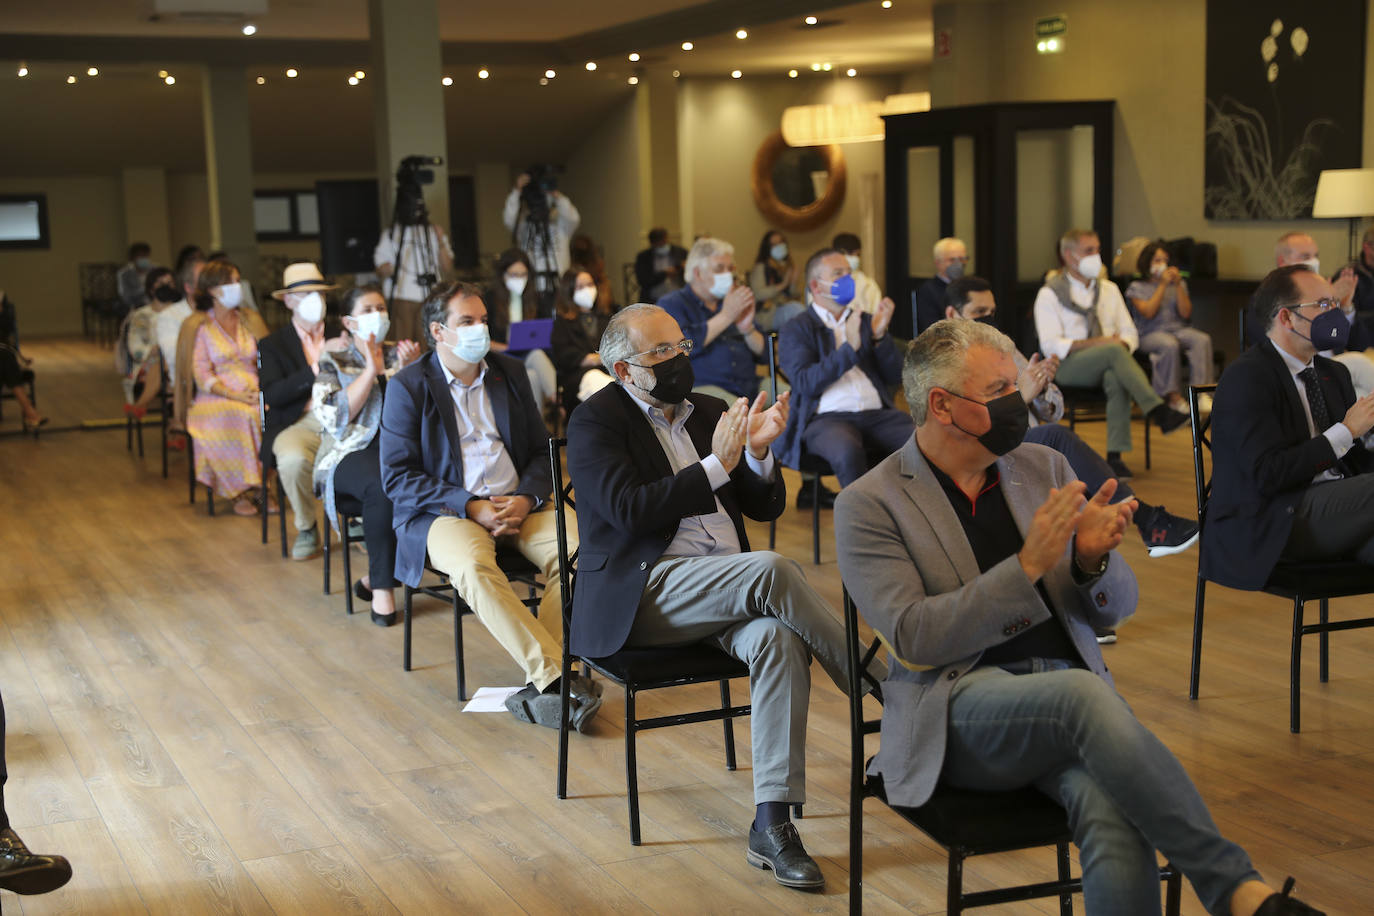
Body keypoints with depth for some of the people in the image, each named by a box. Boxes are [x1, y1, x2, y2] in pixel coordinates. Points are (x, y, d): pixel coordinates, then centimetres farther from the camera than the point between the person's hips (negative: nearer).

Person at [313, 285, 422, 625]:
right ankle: (382, 586, -24)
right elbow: (335, 417, -8)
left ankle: (375, 577, -19)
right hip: (352, 453, -3)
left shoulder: (400, 354, 17)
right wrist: (371, 371, -12)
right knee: (384, 486, -38)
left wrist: (408, 370, -9)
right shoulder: (332, 361, 9)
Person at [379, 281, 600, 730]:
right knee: (474, 567, -38)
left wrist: (527, 498, -6)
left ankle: (539, 685, -28)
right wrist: (471, 507, -17)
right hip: (444, 513, -4)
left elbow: (542, 450, 16)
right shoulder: (408, 386, 1)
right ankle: (557, 676, -38)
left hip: (517, 505, 4)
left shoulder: (509, 373, 15)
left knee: (578, 548, -27)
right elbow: (397, 478, -6)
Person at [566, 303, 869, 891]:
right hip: (643, 594, -5)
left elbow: (766, 508, 16)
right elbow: (629, 510, -15)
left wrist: (757, 452, -4)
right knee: (773, 571, -31)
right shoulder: (595, 421, 1)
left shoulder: (708, 411, 18)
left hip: (725, 591, 5)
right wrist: (717, 465, -17)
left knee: (778, 637, -30)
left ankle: (771, 824, -31)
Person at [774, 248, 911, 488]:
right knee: (848, 451, -39)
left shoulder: (865, 321, 22)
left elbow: (894, 376, 15)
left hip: (877, 415, 4)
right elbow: (806, 383, -9)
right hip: (827, 417, -4)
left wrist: (880, 336, -2)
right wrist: (849, 348, -17)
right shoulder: (796, 329, 8)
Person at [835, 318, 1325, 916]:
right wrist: (1027, 566, -18)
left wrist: (1092, 559, -9)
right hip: (960, 710, -4)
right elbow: (914, 638, -10)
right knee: (1083, 693, -36)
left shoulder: (1045, 468, 16)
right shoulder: (869, 505, 1)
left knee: (1112, 812, -32)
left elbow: (1116, 608, 16)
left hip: (1072, 695, 4)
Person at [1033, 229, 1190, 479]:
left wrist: (1122, 343, -10)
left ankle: (1115, 456, -36)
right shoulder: (1050, 294, 1)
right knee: (1114, 351, -34)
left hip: (1107, 365, 4)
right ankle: (1159, 410, -39)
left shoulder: (1109, 289, 18)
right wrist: (1098, 343, -20)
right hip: (1069, 368, -4)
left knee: (1116, 378, -35)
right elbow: (1051, 345, -10)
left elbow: (1129, 333, 16)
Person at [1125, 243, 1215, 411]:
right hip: (1150, 334, -4)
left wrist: (1178, 285, -2)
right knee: (1169, 345, -38)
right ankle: (1171, 395, -28)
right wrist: (1163, 285, -9)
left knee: (1202, 339, -28)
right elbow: (1148, 312, -10)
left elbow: (1186, 314, 5)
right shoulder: (1137, 287, 7)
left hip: (1178, 329, 4)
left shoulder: (1179, 284, 18)